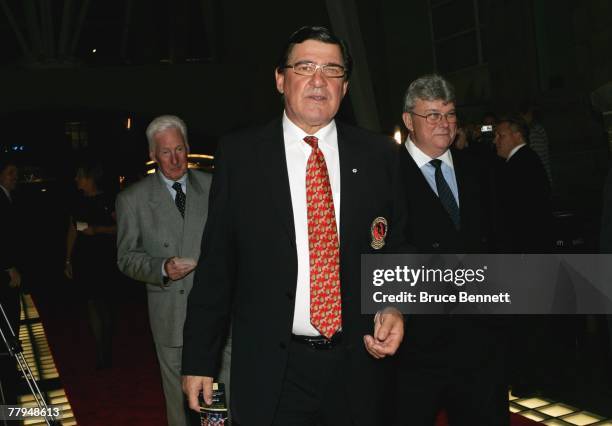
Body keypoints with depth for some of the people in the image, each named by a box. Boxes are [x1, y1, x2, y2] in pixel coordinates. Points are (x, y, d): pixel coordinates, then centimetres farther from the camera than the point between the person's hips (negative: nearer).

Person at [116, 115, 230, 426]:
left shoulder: (213, 186, 8)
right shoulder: (132, 199, 2)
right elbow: (126, 257, 2)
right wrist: (162, 269, -16)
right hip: (170, 315, -1)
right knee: (179, 396, 9)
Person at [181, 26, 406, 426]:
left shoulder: (380, 155, 2)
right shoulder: (239, 153, -2)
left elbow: (400, 250, 10)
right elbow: (216, 263, -1)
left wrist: (395, 308, -8)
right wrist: (199, 359, -1)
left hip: (359, 369, 2)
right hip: (270, 375, -1)